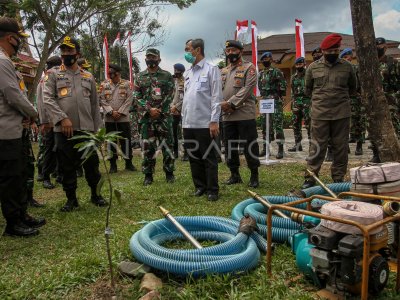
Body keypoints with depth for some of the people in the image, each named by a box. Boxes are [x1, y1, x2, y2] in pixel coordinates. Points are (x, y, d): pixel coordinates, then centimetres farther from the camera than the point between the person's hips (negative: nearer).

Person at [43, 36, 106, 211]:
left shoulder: (88, 77, 12)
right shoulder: (54, 75, 5)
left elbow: (95, 105, 12)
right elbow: (47, 99, -6)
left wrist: (97, 129, 8)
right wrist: (62, 118, -20)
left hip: (87, 129, 2)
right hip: (63, 129, -1)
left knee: (92, 164, 6)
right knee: (67, 166, 6)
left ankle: (95, 195, 23)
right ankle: (71, 199, 20)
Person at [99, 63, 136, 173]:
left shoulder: (126, 84, 1)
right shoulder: (104, 84, 6)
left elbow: (128, 100, -4)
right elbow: (102, 100, 0)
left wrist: (120, 112, -12)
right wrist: (111, 112, -11)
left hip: (123, 118, -1)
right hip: (109, 118, 2)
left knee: (126, 140, 3)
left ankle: (128, 162, 14)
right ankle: (113, 164, 15)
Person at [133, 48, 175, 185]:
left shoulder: (167, 75, 6)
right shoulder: (139, 77, 10)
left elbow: (170, 95, -1)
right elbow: (137, 96, 3)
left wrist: (159, 110, -11)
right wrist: (149, 109, -11)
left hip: (164, 116, -1)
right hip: (146, 117, 1)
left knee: (167, 145, 2)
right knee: (147, 147, 5)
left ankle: (169, 173, 15)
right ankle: (148, 174, 14)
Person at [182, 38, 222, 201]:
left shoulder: (211, 70, -2)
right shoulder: (187, 73, 17)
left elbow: (216, 97, -8)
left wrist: (214, 121, -14)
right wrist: (184, 119, 12)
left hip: (204, 123, -6)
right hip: (188, 123, 7)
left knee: (209, 158, 1)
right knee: (194, 157, 11)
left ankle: (212, 190, 11)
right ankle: (200, 186, 23)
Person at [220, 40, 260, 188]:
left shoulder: (249, 68, 1)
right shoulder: (223, 71, 18)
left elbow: (247, 89, -12)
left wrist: (231, 103, -18)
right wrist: (222, 105, -10)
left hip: (245, 114, -6)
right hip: (227, 115, 6)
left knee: (249, 145, -2)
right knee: (229, 145, 10)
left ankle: (254, 175, 10)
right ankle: (234, 174, 23)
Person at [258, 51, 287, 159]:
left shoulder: (276, 72, -4)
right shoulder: (260, 74, 15)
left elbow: (283, 86, -7)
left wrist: (277, 96, -9)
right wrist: (264, 96, 14)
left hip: (275, 101, -7)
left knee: (278, 125, -8)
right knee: (265, 125, 9)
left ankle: (280, 149, -5)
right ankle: (265, 148, 17)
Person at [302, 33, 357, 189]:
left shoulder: (347, 66, 6)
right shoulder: (313, 67, 4)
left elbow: (353, 88, 19)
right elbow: (308, 89, 15)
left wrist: (341, 98, 13)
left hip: (342, 113, 2)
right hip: (320, 114, -1)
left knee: (341, 147, 7)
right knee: (317, 146, 1)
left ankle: (339, 178, 18)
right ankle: (310, 177, 8)